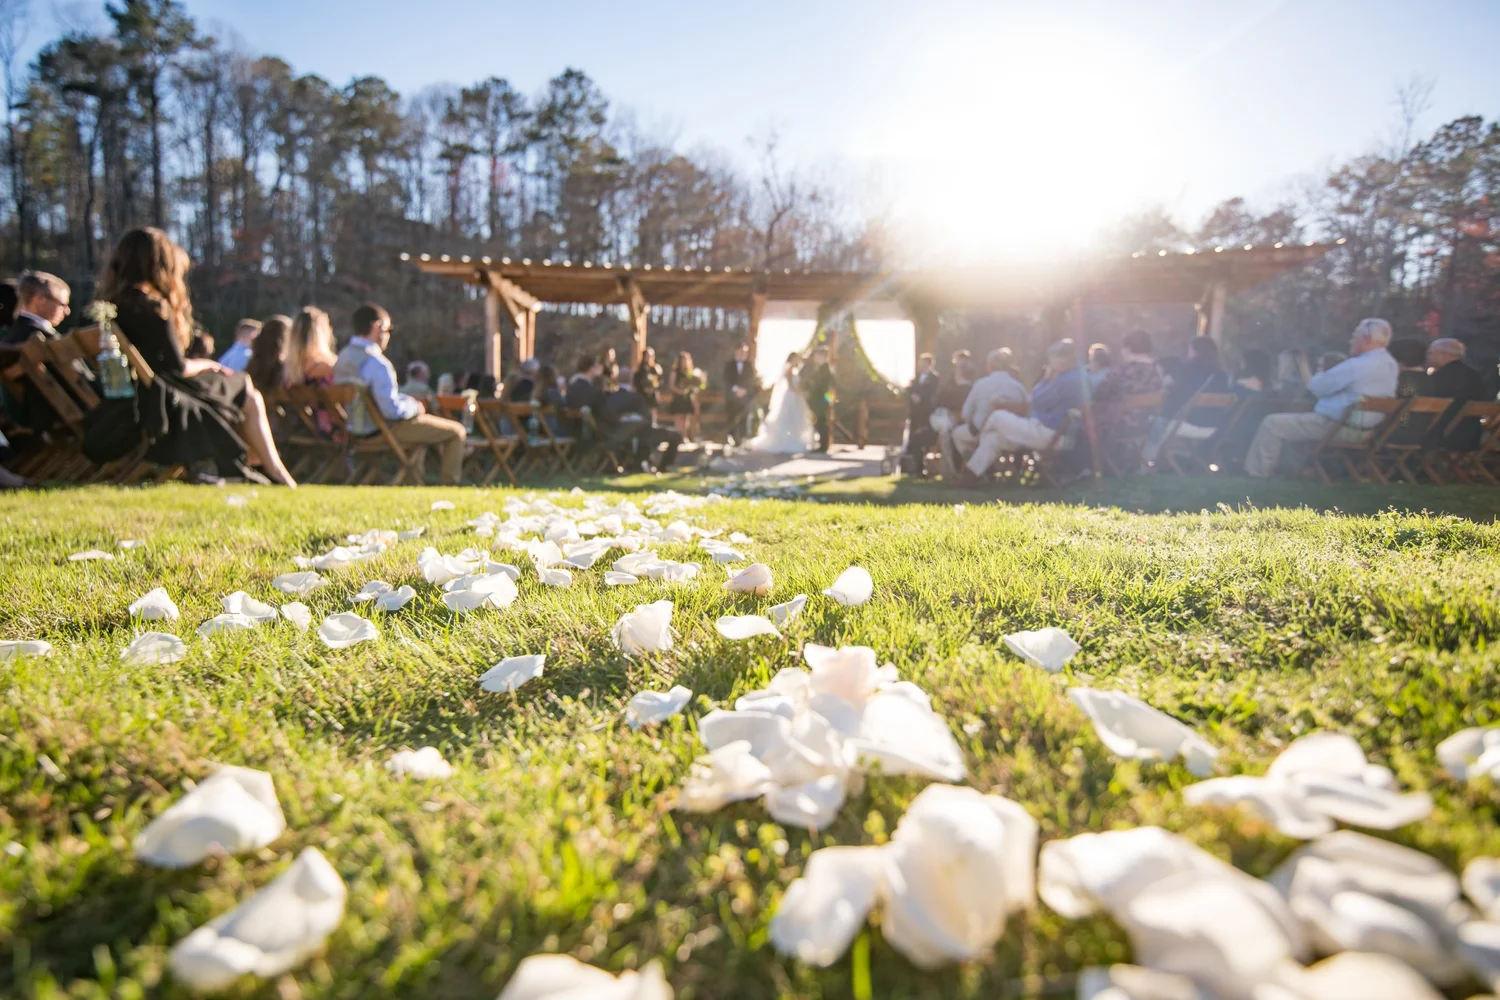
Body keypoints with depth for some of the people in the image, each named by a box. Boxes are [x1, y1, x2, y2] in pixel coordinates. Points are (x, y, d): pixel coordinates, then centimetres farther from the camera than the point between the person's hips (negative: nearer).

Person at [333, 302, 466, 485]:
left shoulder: (343, 356, 5)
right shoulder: (376, 363, -25)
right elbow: (392, 409, -29)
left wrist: (406, 400, 8)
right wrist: (414, 407, -9)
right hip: (384, 429, -10)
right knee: (456, 431, 0)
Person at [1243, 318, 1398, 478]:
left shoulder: (1356, 365, -22)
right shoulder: (1391, 364, 9)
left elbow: (1315, 386, -13)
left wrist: (1320, 373, 8)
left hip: (1339, 427, -10)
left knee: (1272, 424, -7)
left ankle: (1256, 475, -3)